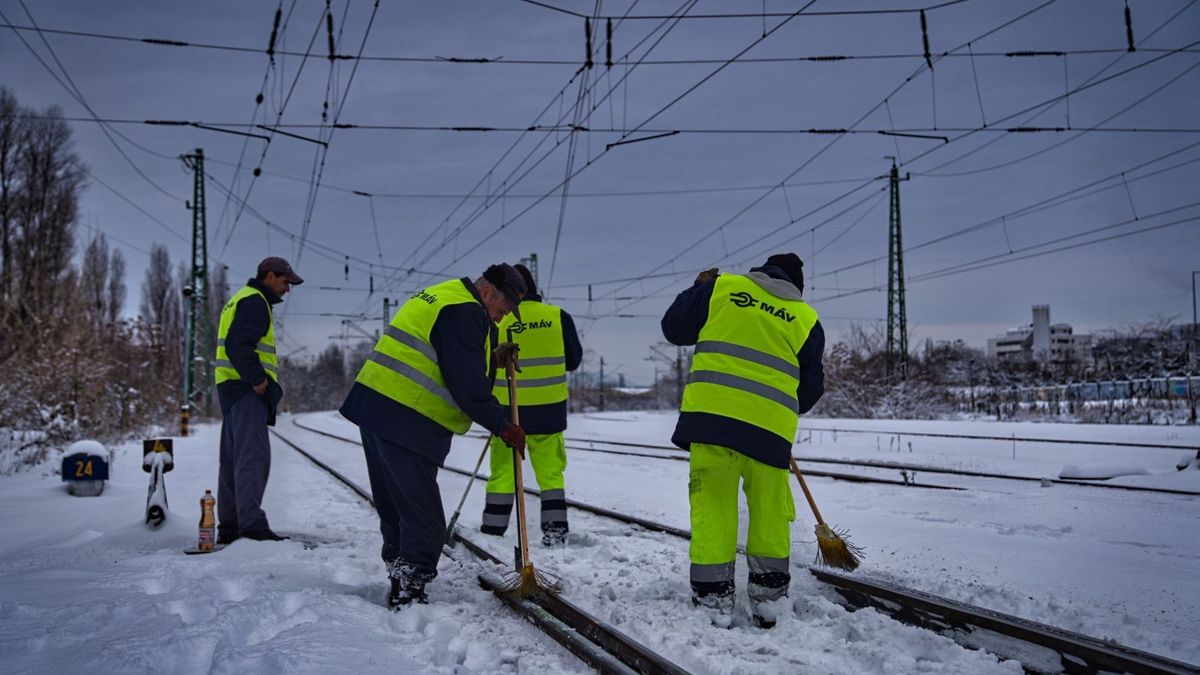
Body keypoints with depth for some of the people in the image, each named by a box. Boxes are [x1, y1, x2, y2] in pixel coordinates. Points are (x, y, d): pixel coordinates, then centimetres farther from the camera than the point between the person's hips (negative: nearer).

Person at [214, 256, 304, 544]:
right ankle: (252, 523, -19)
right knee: (253, 456, -14)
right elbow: (239, 345, -22)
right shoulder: (254, 301, -9)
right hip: (247, 389, -11)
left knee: (233, 459, 11)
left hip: (233, 389, 11)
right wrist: (257, 379, -21)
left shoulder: (241, 300, 25)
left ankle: (228, 526, 14)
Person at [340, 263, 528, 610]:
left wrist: (492, 359, 17)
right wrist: (504, 427, -7)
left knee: (394, 511, 19)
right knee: (425, 524, -6)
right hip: (408, 423, -11)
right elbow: (467, 387, -17)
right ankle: (407, 594, -4)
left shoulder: (439, 296, 21)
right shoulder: (466, 312, -12)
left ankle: (400, 585, 29)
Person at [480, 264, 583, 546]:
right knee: (551, 471, 12)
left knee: (503, 472, 10)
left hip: (508, 408, -1)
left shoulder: (496, 321, -9)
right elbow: (573, 360, 6)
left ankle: (493, 530, 14)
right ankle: (555, 528, 9)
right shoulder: (558, 316, -3)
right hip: (550, 408, 1)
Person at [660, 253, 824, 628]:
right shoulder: (806, 320, 13)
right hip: (771, 425, 1)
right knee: (769, 509, 16)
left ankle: (713, 596, 7)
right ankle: (767, 594, 22)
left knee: (713, 505, 7)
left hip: (711, 411, -1)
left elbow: (673, 328, 13)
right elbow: (811, 389, 17)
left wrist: (699, 289, 29)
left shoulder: (721, 287, 8)